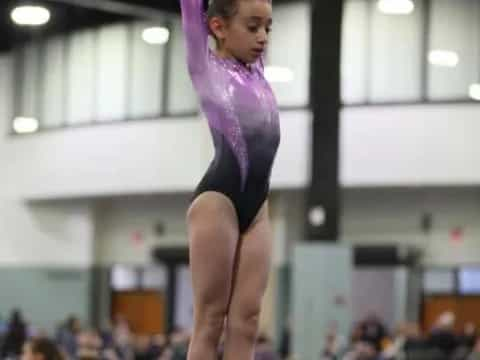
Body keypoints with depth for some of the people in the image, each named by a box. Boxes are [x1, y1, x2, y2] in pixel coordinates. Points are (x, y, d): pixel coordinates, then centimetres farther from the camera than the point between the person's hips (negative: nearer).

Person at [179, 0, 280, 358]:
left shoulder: (256, 71, 20)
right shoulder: (205, 65, 5)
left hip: (257, 204, 6)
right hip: (217, 198, -6)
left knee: (246, 319, 1)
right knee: (210, 318, -5)